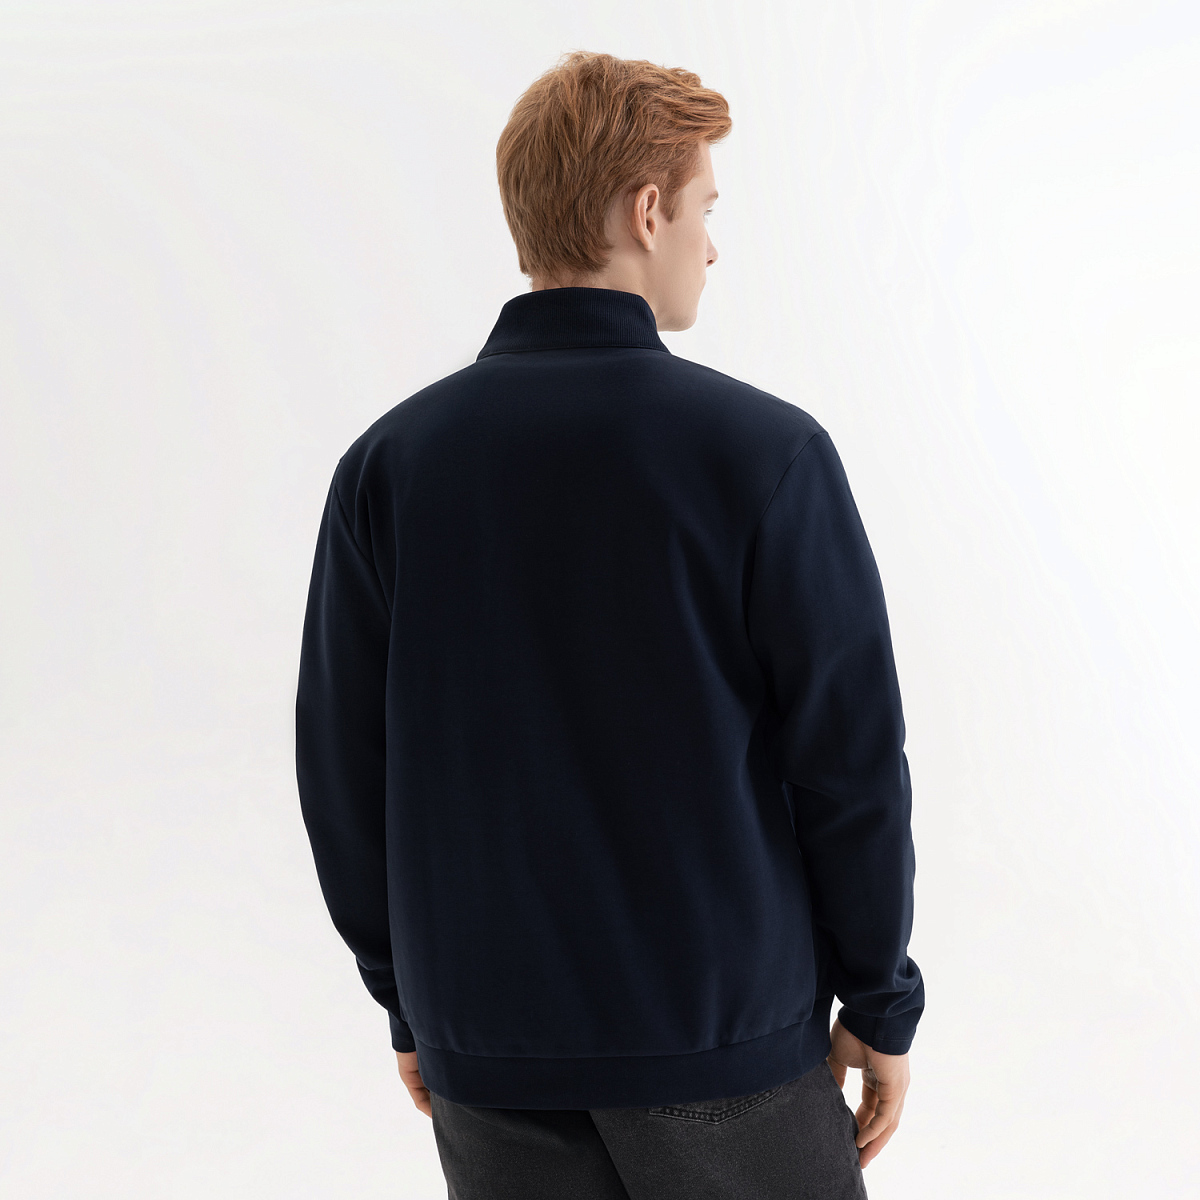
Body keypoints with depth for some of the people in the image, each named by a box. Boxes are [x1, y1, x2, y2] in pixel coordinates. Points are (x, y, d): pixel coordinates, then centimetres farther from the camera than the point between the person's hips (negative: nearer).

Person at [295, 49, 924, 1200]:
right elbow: (850, 757, -11)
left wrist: (408, 1000, 13)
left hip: (486, 1053, 3)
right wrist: (881, 1004, 2)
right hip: (726, 1030, -2)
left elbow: (343, 771, 0)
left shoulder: (386, 464, -4)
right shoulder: (765, 450, -13)